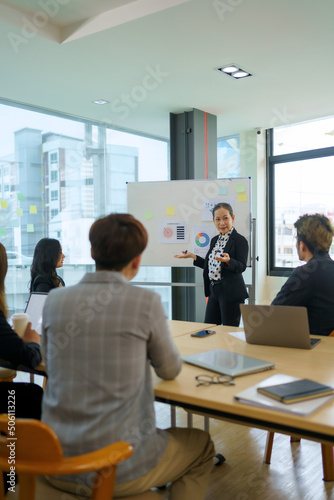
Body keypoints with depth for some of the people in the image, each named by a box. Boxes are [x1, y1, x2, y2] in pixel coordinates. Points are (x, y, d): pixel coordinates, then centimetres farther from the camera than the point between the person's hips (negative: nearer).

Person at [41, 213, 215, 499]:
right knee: (202, 446, 23)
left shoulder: (54, 300, -5)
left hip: (56, 467, 5)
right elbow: (170, 370, 0)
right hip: (118, 471, -5)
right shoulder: (146, 302, -16)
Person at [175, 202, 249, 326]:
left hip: (231, 293, -7)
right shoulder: (214, 240, 14)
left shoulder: (240, 240, -9)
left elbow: (241, 267, -16)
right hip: (214, 291, 7)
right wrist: (193, 256, 15)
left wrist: (228, 260, -34)